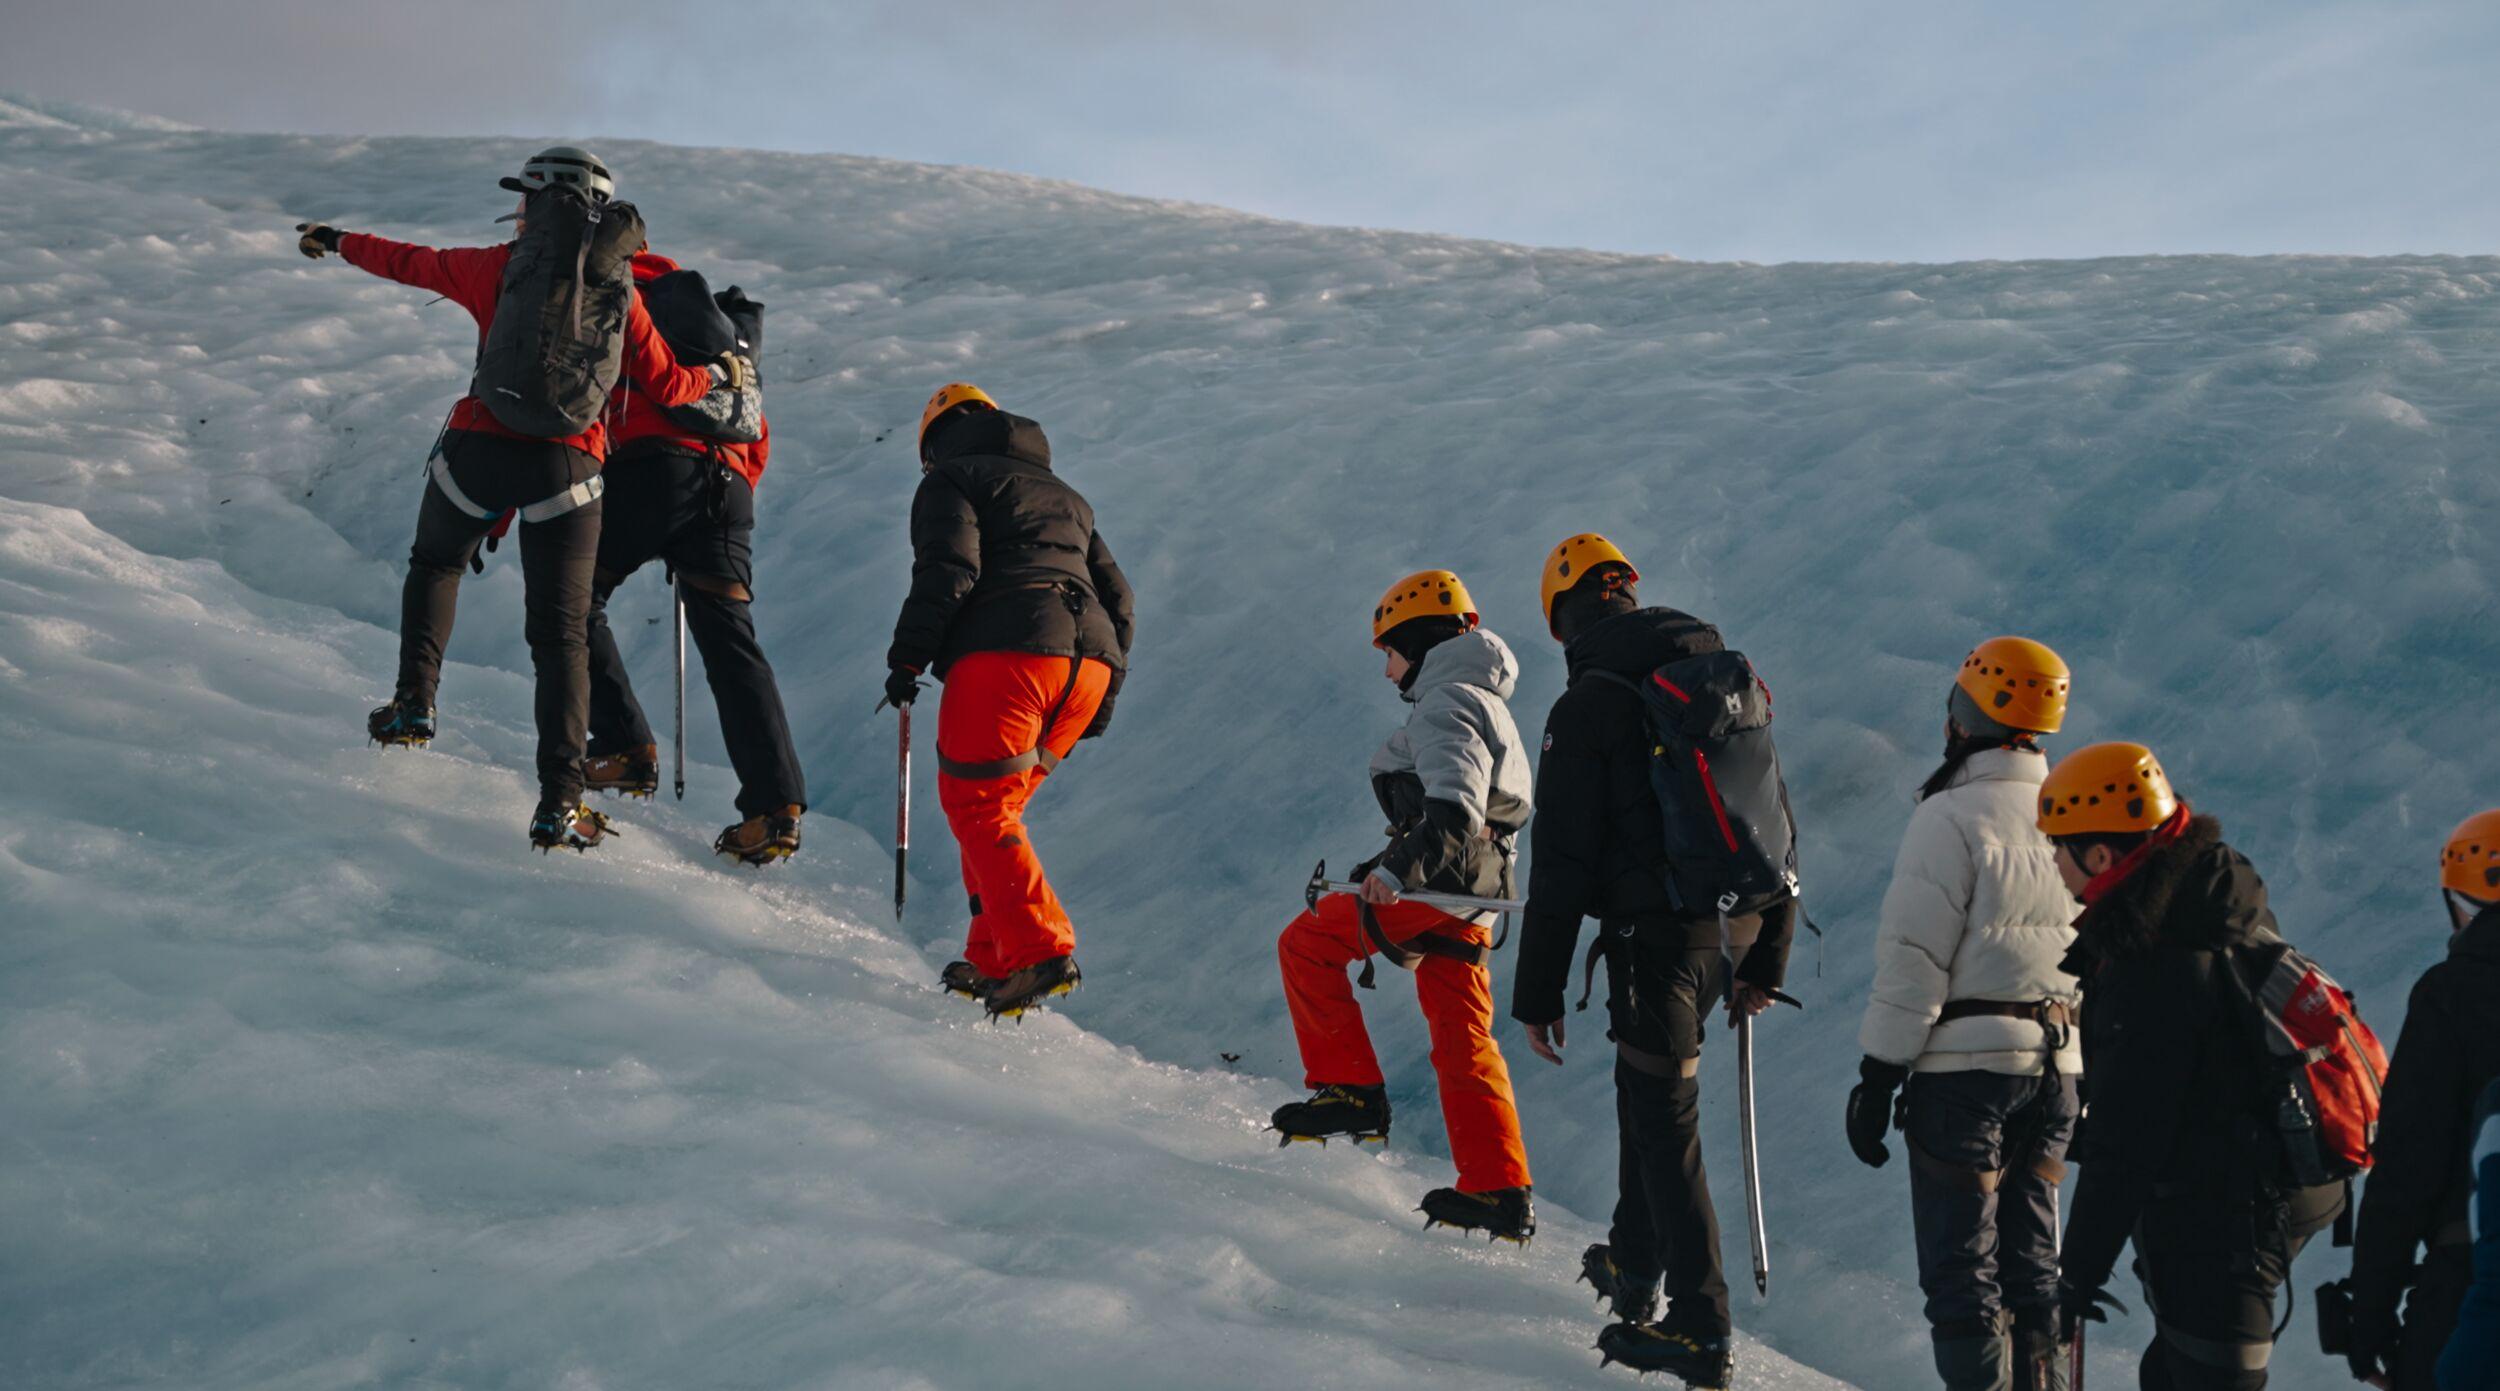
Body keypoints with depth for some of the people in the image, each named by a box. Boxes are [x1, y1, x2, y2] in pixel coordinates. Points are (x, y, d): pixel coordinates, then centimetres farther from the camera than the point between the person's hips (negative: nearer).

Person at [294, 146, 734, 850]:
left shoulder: (498, 269, 1)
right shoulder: (616, 291, 2)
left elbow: (409, 262, 16)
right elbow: (665, 385, 5)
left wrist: (337, 240, 33)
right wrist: (718, 374, 27)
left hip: (479, 449, 0)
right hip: (566, 470, 0)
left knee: (435, 564, 32)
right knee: (562, 633, 3)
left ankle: (414, 699, 18)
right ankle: (559, 802, -7)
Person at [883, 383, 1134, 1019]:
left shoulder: (951, 480, 11)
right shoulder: (1064, 496, 32)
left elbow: (949, 570, -8)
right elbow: (1118, 597, 26)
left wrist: (907, 657, -5)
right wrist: (1104, 697, 28)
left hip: (1004, 649, -7)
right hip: (1091, 659, 7)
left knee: (976, 804, -6)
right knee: (999, 805, 17)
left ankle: (1039, 951, -19)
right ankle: (993, 958, 11)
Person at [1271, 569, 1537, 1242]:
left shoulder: (1445, 702, -9)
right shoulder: (1488, 706, 23)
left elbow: (1453, 811, -25)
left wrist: (1397, 873, -36)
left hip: (1435, 885, -10)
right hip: (1471, 897, 10)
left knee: (1307, 943, 3)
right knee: (1463, 1038, 10)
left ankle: (1350, 1089, -1)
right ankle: (1501, 1193, 7)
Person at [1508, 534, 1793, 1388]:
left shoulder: (1589, 707, -11)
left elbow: (1561, 865, -12)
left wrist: (1538, 995, -7)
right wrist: (1767, 959, 24)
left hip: (1652, 929, -7)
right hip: (1730, 925, 7)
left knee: (1665, 1124, -2)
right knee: (1647, 1088, 26)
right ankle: (1635, 1266, 39)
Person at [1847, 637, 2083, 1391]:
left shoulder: (1951, 820, -12)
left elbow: (1913, 961, -14)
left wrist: (1878, 1074, -9)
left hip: (1964, 1068, -7)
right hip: (2056, 1068, 7)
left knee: (1961, 1266, -1)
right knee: (2030, 1257, 14)